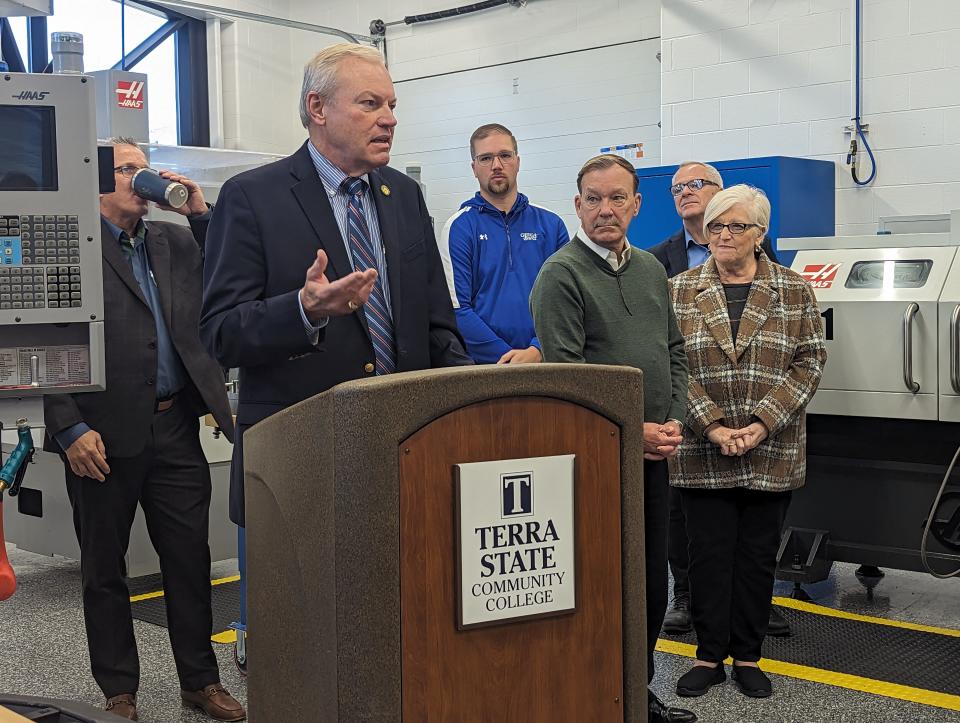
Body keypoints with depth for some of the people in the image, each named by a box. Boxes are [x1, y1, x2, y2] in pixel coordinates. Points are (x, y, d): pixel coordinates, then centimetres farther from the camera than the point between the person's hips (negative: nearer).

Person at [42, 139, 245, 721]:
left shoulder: (175, 240, 14)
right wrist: (70, 428, -14)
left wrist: (202, 214, -1)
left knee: (190, 558, 9)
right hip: (104, 434, -4)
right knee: (104, 568, 10)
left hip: (175, 427, 4)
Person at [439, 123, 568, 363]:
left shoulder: (551, 224, 8)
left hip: (544, 362, 2)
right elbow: (457, 308, -8)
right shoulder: (460, 227, -1)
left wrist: (537, 351, -12)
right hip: (482, 364, -2)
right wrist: (510, 356, -14)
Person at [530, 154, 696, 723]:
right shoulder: (562, 275, -10)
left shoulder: (652, 269, 13)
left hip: (654, 453, 7)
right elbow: (564, 375, -16)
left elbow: (675, 352, 17)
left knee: (653, 581, 14)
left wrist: (674, 422, 2)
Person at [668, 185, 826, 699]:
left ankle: (747, 657, 22)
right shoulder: (679, 291, 3)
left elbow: (809, 361, -1)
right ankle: (709, 656, 19)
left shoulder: (793, 290, 3)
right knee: (708, 554, 6)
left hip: (772, 453, 0)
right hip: (701, 454, 0)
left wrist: (764, 422, -13)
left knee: (758, 555, 8)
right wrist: (710, 426, -14)